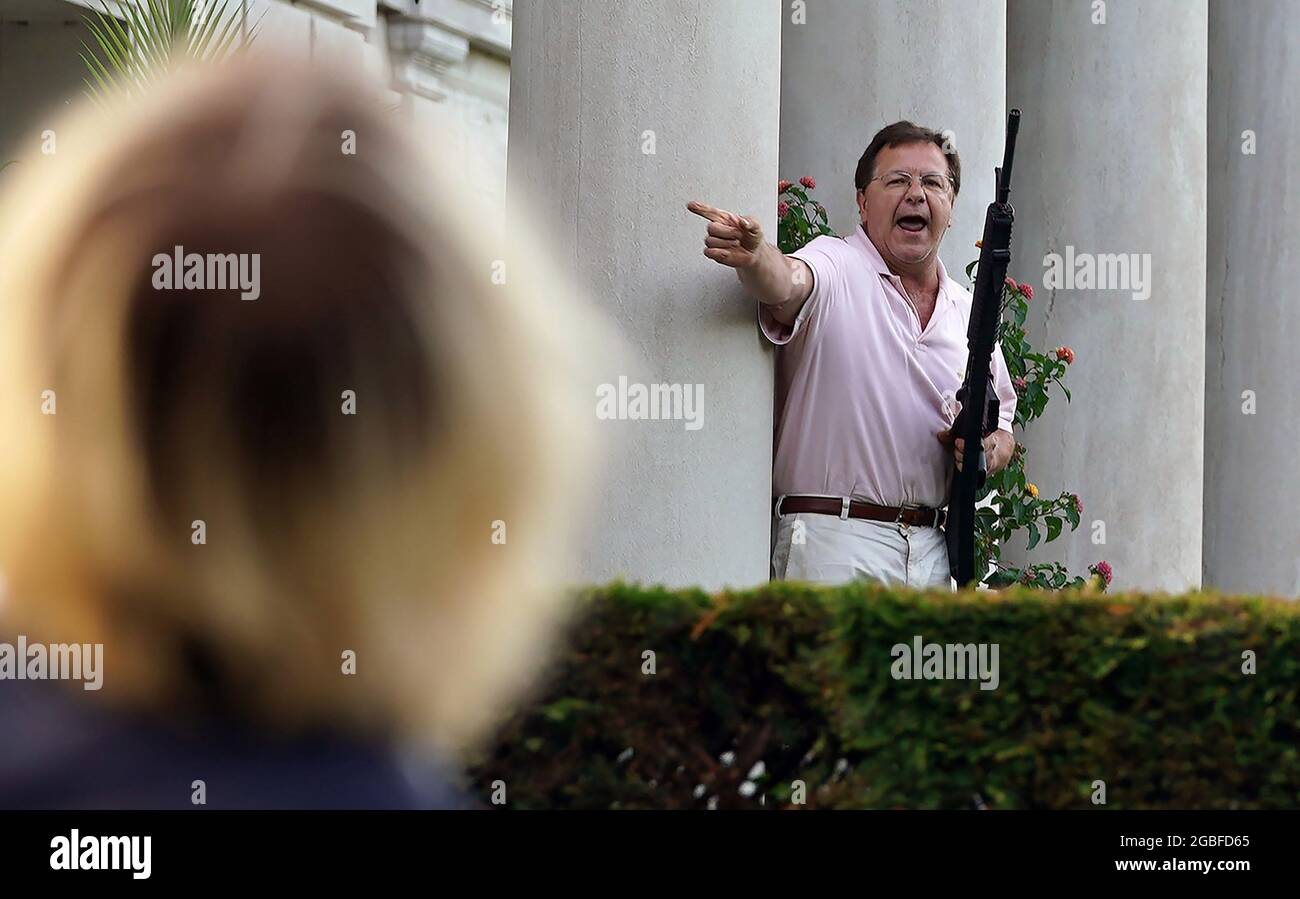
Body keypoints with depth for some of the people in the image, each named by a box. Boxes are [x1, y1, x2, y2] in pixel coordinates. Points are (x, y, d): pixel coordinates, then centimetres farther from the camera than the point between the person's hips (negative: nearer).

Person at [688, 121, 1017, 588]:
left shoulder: (969, 312, 17)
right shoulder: (835, 266, -2)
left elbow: (1001, 429, 25)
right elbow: (786, 282, -27)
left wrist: (990, 448, 1)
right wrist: (753, 257, -51)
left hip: (930, 547, 6)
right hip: (834, 544, -6)